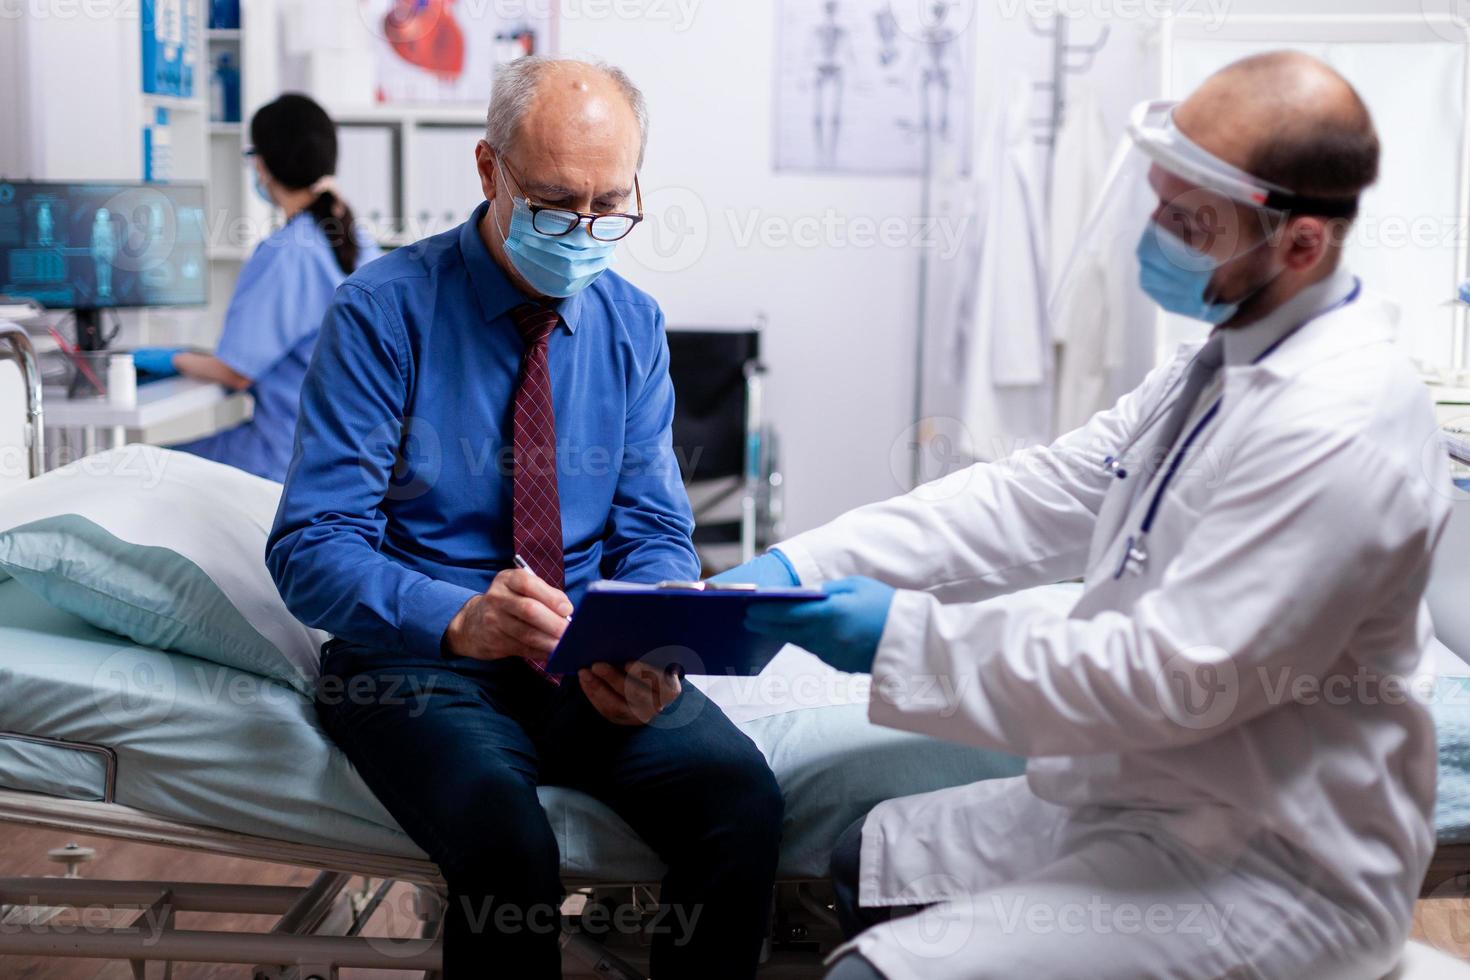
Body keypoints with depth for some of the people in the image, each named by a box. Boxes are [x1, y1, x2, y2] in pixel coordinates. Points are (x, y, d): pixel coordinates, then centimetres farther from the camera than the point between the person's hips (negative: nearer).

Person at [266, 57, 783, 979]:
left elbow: (653, 532, 6)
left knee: (743, 794, -23)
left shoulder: (632, 325, 6)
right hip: (417, 658, -3)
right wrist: (459, 620, -32)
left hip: (588, 658, 4)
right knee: (506, 840, -33)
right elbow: (312, 547, -13)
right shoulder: (385, 312, -8)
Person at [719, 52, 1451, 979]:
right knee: (867, 863, 19)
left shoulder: (1339, 430, -26)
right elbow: (1039, 496, 2)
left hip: (1265, 870, -9)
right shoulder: (1226, 360, 5)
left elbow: (1172, 677, -27)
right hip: (1144, 798, 9)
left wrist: (906, 636, -22)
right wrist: (803, 568, -7)